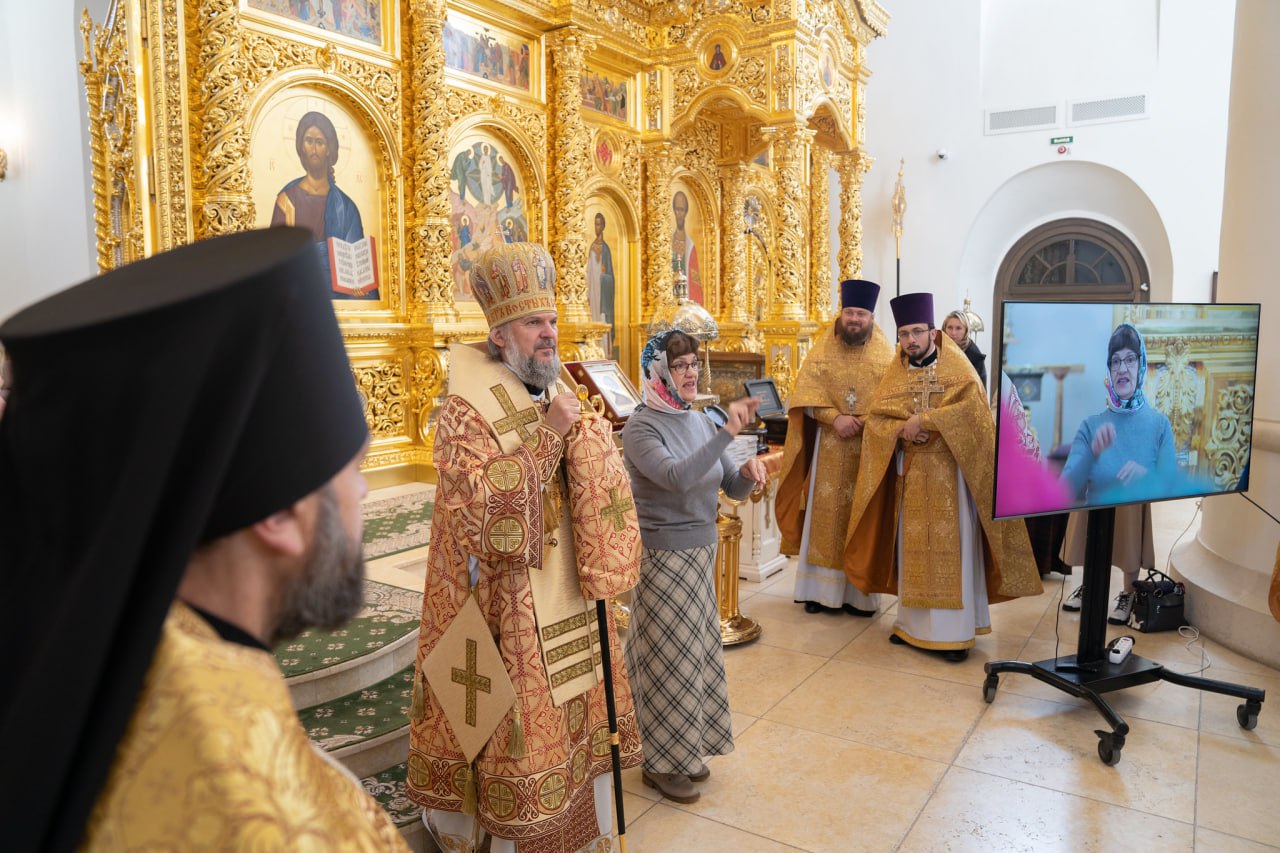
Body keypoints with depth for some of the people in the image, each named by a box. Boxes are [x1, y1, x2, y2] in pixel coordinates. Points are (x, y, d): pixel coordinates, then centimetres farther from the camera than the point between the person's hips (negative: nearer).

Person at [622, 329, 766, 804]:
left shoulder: (701, 422, 5)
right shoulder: (641, 428, -15)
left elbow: (732, 488, 7)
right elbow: (677, 478, -32)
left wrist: (748, 472, -15)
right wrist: (728, 433, -35)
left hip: (701, 552, 7)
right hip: (663, 556, -7)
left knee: (696, 653, 17)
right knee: (668, 657, 4)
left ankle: (684, 751, 36)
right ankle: (659, 764, 24)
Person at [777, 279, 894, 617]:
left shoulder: (886, 353, 5)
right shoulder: (822, 350, 5)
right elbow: (806, 395, -3)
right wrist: (835, 418, -18)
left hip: (871, 447, 0)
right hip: (829, 447, 0)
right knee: (825, 516, 2)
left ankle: (859, 592, 11)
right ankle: (821, 589, 9)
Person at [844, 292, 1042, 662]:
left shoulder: (956, 366, -2)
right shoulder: (895, 372, 9)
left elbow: (972, 407, -18)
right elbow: (875, 417, 2)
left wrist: (923, 420, -20)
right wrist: (902, 429, -17)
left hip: (949, 472, -4)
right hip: (910, 473, 4)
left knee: (951, 548, -2)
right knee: (912, 547, 8)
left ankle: (955, 631, 4)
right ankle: (913, 622, 17)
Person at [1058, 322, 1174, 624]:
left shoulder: (1159, 423, -12)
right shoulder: (1091, 424, -12)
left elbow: (1172, 483, -12)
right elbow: (1066, 488, -18)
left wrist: (1146, 475, -34)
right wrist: (1093, 452, -34)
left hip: (1137, 513, -1)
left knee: (1130, 562, 19)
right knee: (1092, 560, 22)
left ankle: (1127, 593, 52)